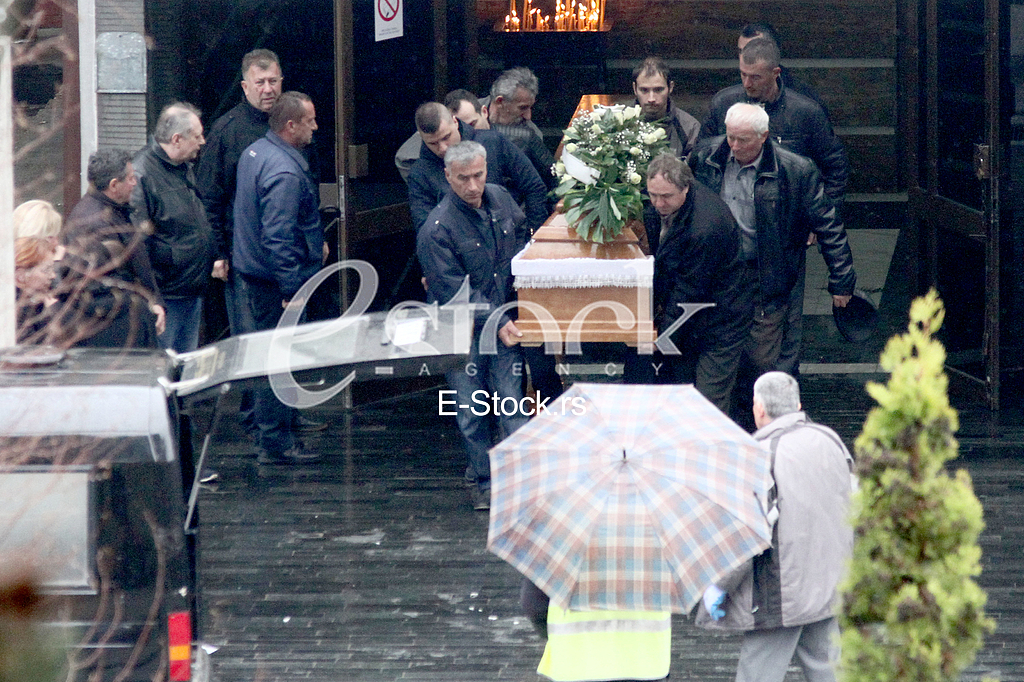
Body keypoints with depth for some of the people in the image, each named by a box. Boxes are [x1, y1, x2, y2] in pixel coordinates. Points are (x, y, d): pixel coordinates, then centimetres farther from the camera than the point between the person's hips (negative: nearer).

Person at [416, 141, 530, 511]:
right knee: (471, 411, 4)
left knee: (512, 400, -3)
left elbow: (522, 237, 19)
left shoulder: (501, 199, 0)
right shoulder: (437, 230, -17)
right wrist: (497, 322, -21)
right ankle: (482, 479, 19)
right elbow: (455, 291, -17)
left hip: (503, 320, 3)